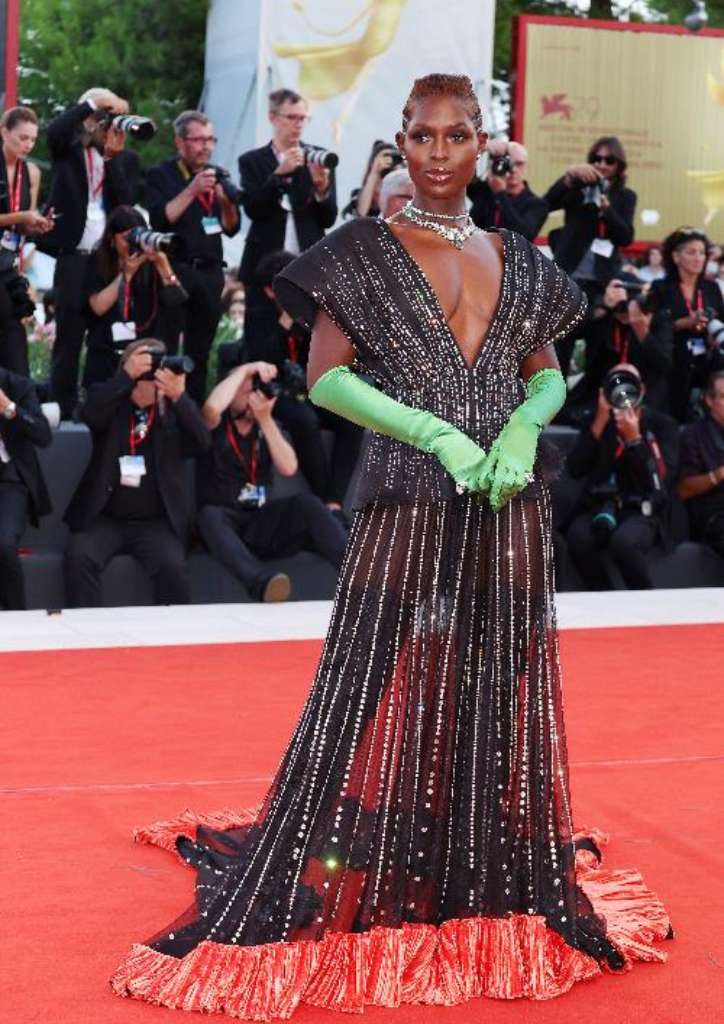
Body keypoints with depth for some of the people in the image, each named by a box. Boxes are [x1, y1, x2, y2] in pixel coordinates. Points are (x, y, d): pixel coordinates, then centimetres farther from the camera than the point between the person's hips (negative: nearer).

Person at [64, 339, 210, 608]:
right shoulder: (112, 405, 7)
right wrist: (128, 375, -22)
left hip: (156, 522, 0)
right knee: (79, 557, -26)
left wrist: (179, 396, -23)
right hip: (105, 518, 0)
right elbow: (90, 414, -16)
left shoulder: (174, 412, 7)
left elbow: (202, 443, -10)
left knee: (172, 566, -27)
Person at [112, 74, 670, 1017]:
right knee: (392, 697, -6)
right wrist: (437, 433, -16)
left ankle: (494, 901, 21)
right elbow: (326, 376, -6)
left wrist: (523, 427, -7)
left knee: (501, 695, 8)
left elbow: (548, 374, 16)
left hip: (509, 508, 4)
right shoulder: (363, 254, 0)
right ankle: (332, 902, 3)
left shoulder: (518, 261, 13)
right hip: (410, 506, -4)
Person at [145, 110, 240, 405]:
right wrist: (192, 190, -20)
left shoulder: (216, 176, 14)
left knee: (200, 351, 5)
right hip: (174, 270, -5)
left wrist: (227, 201, -7)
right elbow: (160, 219, -14)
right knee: (165, 349, -8)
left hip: (209, 272, 5)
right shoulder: (160, 176, 1)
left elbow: (231, 228, 12)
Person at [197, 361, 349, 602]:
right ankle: (262, 583, -62)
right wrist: (245, 370, -15)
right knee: (211, 515, -37)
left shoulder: (268, 428, 12)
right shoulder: (217, 425, 1)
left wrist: (265, 419, -11)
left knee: (306, 503, -23)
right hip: (223, 522, -3)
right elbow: (212, 407, -26)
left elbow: (288, 468, -6)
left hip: (260, 523, 3)